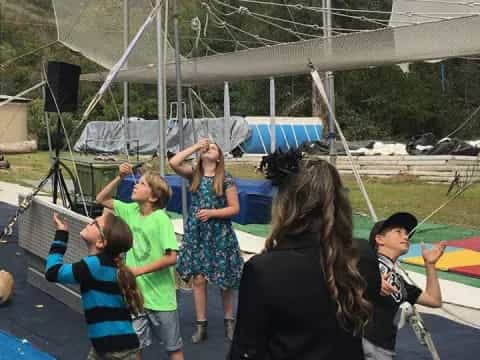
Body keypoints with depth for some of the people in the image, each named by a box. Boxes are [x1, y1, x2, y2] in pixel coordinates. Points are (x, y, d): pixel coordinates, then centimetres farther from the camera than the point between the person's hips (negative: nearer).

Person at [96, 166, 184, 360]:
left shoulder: (161, 219, -18)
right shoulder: (131, 210, 1)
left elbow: (171, 257, -22)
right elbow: (102, 199, 10)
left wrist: (139, 270, -22)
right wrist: (119, 178, -4)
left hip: (159, 295, -5)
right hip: (135, 293, 6)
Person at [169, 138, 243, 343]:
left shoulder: (226, 179, -6)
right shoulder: (194, 174, 2)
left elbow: (235, 208, -7)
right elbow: (173, 163, -15)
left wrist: (211, 213, -18)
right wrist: (195, 146, -10)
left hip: (220, 234, -2)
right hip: (196, 233, 2)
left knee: (224, 281, 7)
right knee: (198, 279, 3)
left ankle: (229, 321, 24)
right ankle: (201, 325, 14)